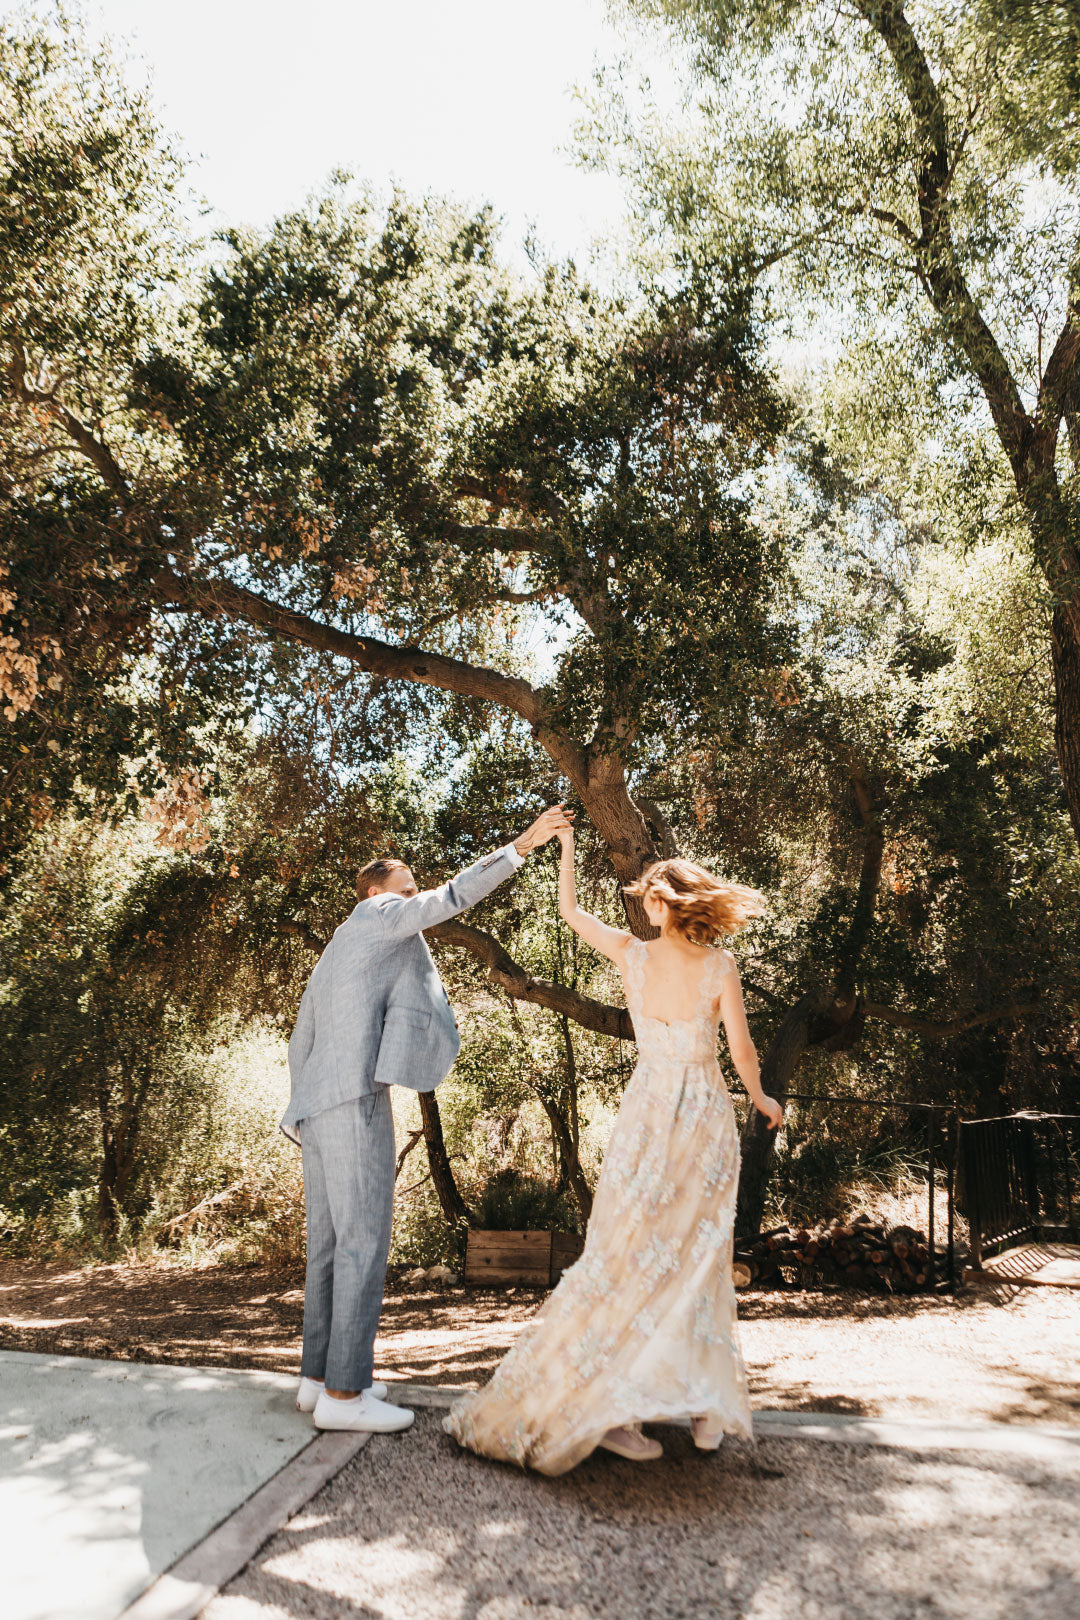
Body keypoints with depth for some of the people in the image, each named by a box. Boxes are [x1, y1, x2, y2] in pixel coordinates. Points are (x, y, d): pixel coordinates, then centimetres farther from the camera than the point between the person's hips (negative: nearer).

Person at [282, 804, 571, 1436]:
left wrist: (303, 1115, 27)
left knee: (331, 1241, 12)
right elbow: (452, 897, -7)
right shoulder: (376, 915, 3)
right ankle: (345, 1391, -8)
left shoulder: (332, 957, 27)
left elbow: (300, 1044, 26)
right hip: (356, 1095, -10)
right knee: (364, 1237, -9)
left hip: (319, 1105, 10)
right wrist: (521, 845, -5)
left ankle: (320, 1376, 17)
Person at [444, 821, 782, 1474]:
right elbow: (741, 1049, -5)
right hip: (708, 1114, 0)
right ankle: (705, 1404, 14)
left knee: (629, 1255, 5)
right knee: (699, 1258, 12)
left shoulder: (633, 954, -6)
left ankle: (615, 1408, 1)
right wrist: (762, 1099, 13)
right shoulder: (721, 966, -9)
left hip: (649, 1112, 0)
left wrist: (566, 840, 12)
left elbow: (570, 909, 5)